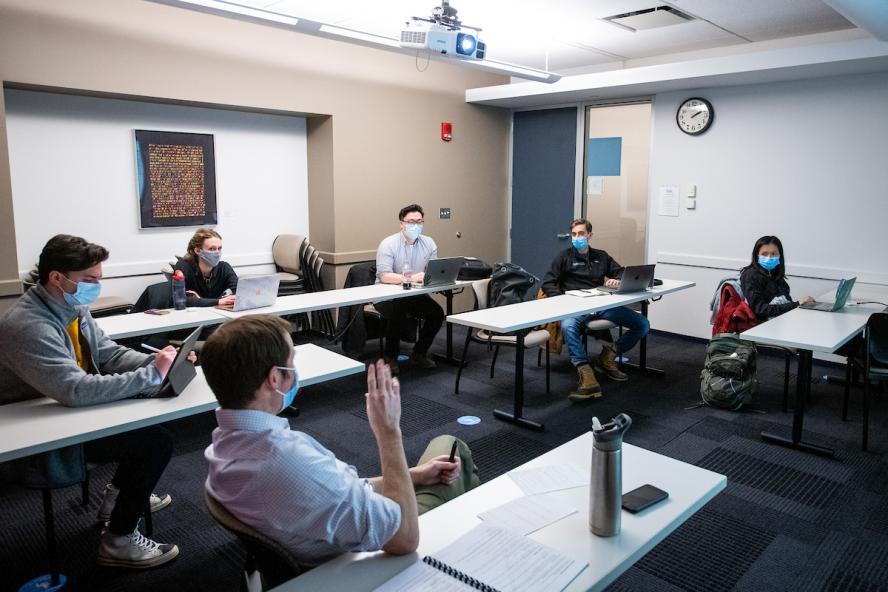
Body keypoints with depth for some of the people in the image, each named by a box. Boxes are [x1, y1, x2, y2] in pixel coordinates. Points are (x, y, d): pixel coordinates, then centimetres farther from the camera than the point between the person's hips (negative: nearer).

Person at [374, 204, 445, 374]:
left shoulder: (429, 243, 1)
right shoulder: (388, 244, -14)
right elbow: (383, 276, -26)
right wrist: (412, 278, -38)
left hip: (415, 295, 5)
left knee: (437, 313, -15)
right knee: (397, 313, -33)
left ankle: (419, 353, 8)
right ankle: (391, 357, -8)